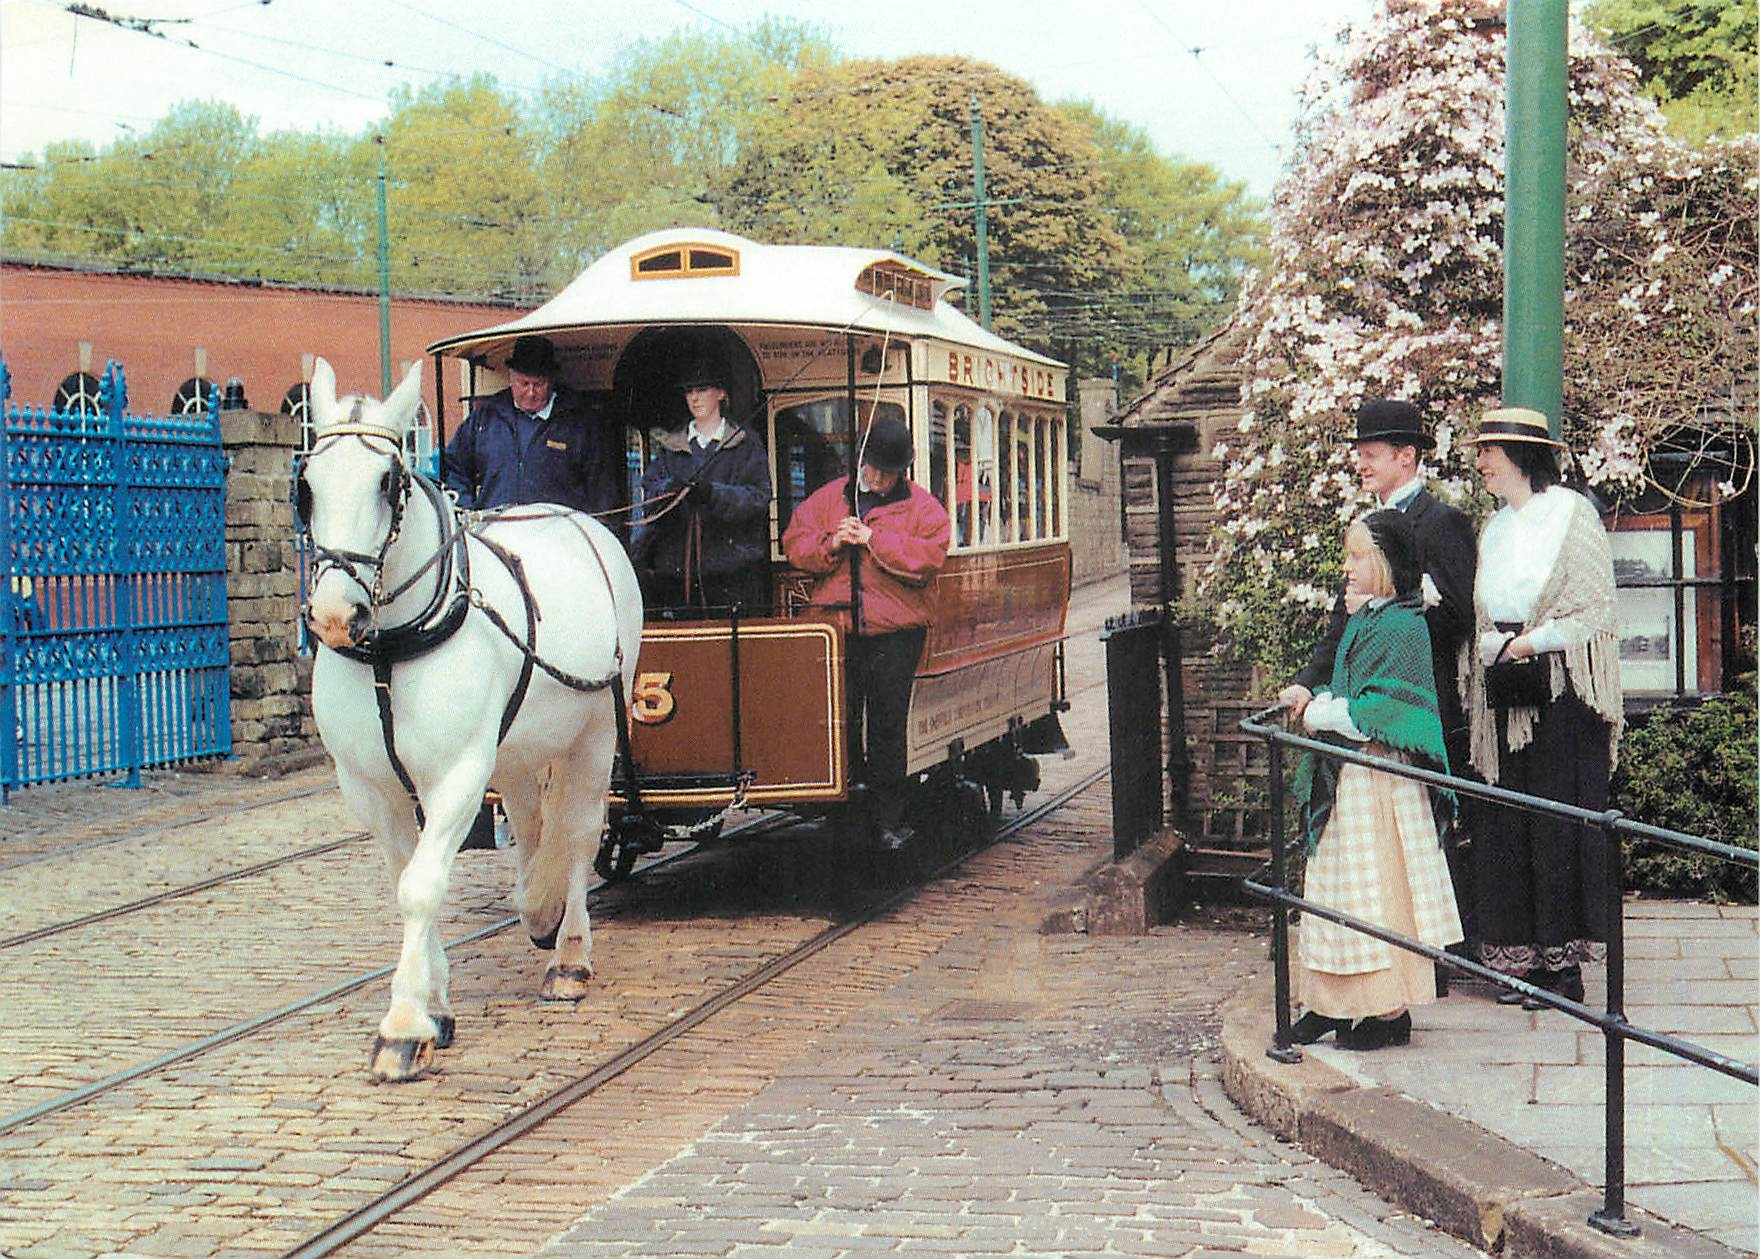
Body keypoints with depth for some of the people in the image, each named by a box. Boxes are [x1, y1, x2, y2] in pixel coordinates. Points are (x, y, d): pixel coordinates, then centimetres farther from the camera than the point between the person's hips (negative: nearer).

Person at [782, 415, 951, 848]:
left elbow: (929, 557, -11)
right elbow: (795, 544, 9)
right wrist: (830, 545, -10)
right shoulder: (828, 499, 12)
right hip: (836, 629, 2)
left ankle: (888, 819, 9)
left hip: (894, 635, -2)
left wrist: (874, 540, -15)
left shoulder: (922, 507, 3)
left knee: (887, 727, 2)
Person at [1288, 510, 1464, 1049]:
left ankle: (1391, 1011, 4)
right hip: (1346, 777, 10)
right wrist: (1319, 702, 1)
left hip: (1378, 779, -10)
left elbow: (1374, 713, -22)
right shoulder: (1364, 621, 13)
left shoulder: (1398, 627, -16)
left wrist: (1319, 714, -11)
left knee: (1376, 883, -3)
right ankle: (1334, 1004, 19)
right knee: (1340, 882, 12)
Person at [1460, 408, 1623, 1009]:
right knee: (1507, 822, 3)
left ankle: (1566, 964, -2)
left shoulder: (1572, 513, -4)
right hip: (1506, 692, 7)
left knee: (1561, 819, -7)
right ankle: (1530, 960, 8)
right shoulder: (1494, 529, 17)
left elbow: (1597, 610, -7)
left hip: (1562, 688, -7)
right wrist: (1498, 646, 1)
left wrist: (1530, 642, -10)